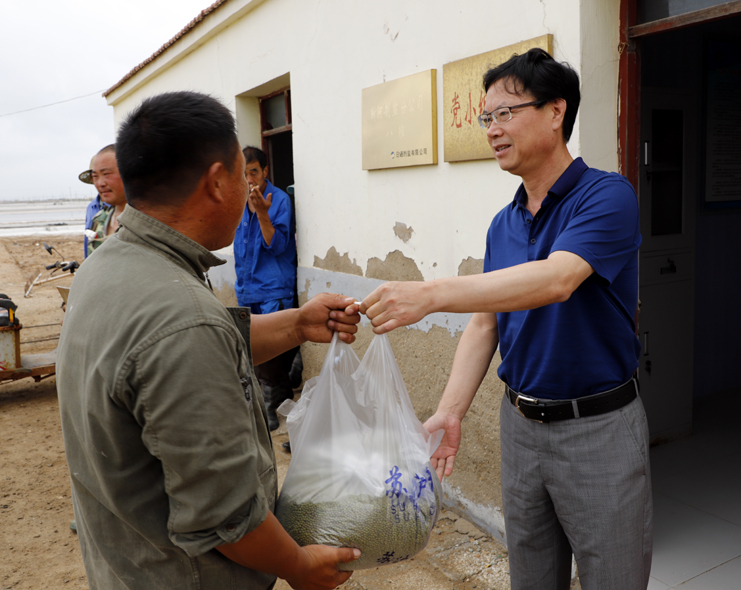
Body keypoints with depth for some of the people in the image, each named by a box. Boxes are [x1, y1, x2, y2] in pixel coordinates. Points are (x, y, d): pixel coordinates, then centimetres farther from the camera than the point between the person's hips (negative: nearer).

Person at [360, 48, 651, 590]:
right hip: (520, 420, 6)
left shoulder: (606, 196, -14)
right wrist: (450, 412, -5)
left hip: (599, 426, -6)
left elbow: (556, 280, -32)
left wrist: (431, 294, -41)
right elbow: (484, 323, 6)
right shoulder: (503, 225, 7)